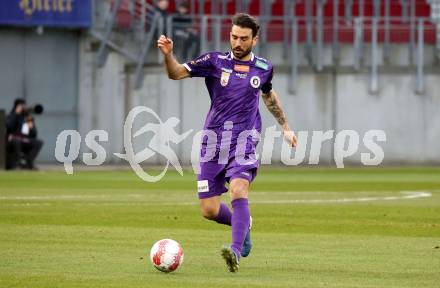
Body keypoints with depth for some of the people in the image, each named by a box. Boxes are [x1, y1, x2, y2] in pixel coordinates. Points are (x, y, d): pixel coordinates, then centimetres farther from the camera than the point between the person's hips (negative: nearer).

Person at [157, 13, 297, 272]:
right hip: (213, 142, 1)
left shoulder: (263, 68, 8)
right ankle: (244, 224, 33)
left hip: (244, 143, -1)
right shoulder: (215, 62, 3)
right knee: (209, 210, 1)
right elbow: (177, 73, -6)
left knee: (239, 191, -28)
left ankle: (236, 252, -38)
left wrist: (285, 127, 34)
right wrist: (168, 54, -26)